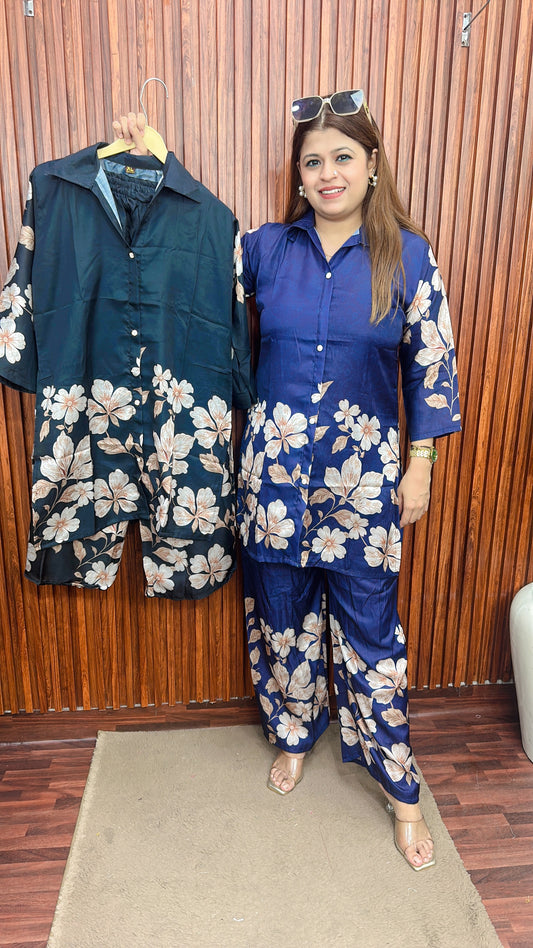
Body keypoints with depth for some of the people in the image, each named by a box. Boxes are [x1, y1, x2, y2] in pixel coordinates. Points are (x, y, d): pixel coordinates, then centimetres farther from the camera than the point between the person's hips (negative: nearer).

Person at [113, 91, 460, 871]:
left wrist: (419, 467, -2)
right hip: (275, 461, 2)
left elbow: (430, 366, 0)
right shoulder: (267, 248, 3)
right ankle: (295, 734, 41)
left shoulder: (408, 255, -2)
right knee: (282, 610, 14)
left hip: (364, 468, -1)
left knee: (370, 625, 6)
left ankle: (400, 790, 27)